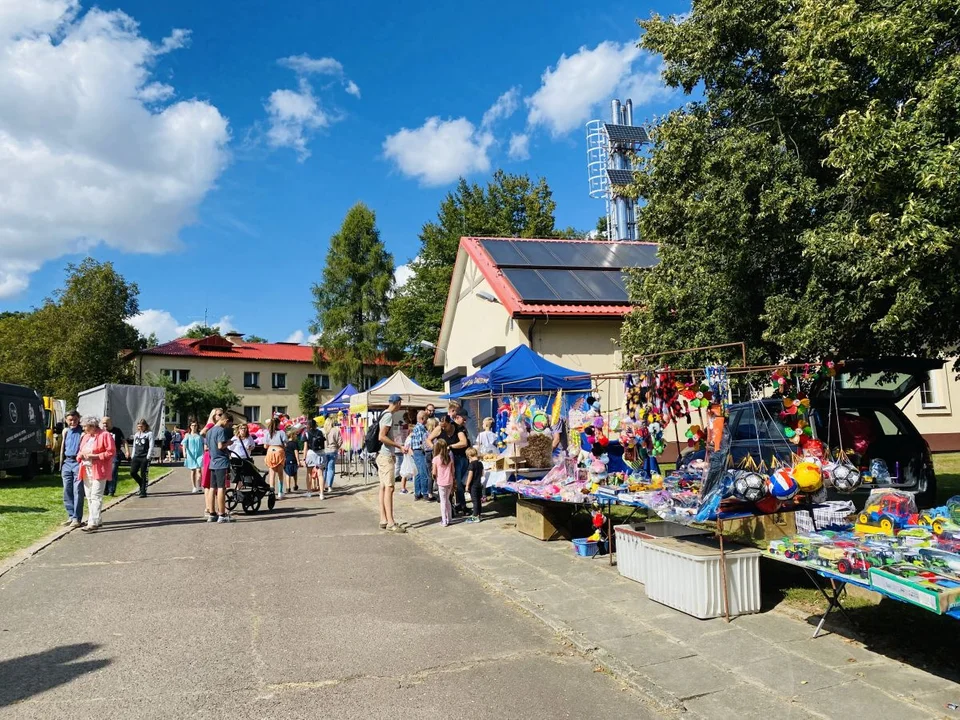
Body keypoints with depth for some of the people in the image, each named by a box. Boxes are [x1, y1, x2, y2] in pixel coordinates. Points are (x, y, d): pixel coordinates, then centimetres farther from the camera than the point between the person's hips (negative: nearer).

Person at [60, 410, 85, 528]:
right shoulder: (66, 431, 14)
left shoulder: (83, 431, -1)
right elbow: (62, 448, 21)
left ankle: (77, 518, -3)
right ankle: (71, 516, 16)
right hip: (67, 462, 6)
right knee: (67, 491, 7)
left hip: (78, 462, -6)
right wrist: (61, 466, 19)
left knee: (77, 491, -5)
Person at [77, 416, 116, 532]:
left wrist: (95, 456, -19)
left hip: (99, 471, -8)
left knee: (96, 497, -11)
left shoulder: (105, 435, -7)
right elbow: (80, 452, 24)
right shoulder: (85, 436, 18)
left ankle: (93, 523, -13)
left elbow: (111, 452, -12)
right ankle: (95, 520, 21)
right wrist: (81, 455, 0)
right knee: (89, 497, 12)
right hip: (86, 470, 8)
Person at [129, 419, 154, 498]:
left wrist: (148, 457, -13)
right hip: (136, 457, 6)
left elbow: (151, 447, -7)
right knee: (132, 472, -2)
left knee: (144, 475, -3)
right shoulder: (136, 434, 16)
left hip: (145, 458, -6)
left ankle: (143, 492, 4)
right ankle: (142, 485, 22)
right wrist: (132, 456, 12)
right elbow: (134, 446, 21)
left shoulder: (149, 434, -2)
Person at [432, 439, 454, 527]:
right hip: (449, 482, 4)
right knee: (447, 500, 19)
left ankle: (444, 521, 8)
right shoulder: (450, 457, 0)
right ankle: (449, 518, 25)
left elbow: (434, 473, -9)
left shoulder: (436, 459, -12)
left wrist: (434, 476, 13)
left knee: (443, 501, 5)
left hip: (441, 482, -4)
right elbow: (453, 471, 5)